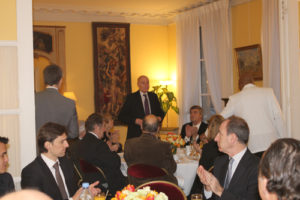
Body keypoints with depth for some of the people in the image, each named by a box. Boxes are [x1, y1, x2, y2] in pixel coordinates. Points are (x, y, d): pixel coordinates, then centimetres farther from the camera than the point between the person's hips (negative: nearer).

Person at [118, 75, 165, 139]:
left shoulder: (153, 96, 11)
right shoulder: (131, 97, -1)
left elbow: (161, 112, 20)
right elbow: (121, 116, -5)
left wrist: (159, 118, -3)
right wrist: (136, 121, -18)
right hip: (135, 135, -3)